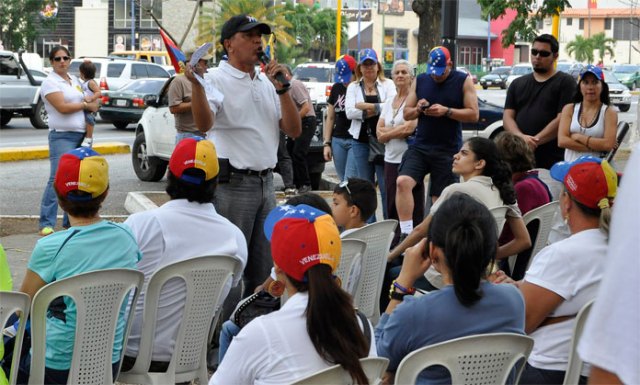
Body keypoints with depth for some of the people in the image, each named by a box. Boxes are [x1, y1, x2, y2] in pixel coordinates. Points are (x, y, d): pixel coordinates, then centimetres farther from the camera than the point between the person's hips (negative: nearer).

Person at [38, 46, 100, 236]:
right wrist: (86, 105, -5)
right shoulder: (50, 82, -6)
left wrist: (93, 105, 5)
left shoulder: (74, 80, 16)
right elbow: (62, 107, -16)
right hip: (62, 136, -8)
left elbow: (88, 98, 28)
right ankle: (46, 224, -14)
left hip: (81, 135, 8)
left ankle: (71, 220, 17)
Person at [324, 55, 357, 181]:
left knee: (349, 181, -10)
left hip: (355, 141, -5)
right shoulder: (336, 88, 9)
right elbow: (330, 118, 14)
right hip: (337, 140, 5)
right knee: (342, 180, 7)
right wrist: (326, 143, 11)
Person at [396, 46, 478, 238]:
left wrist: (446, 111, -16)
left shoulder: (463, 81, 1)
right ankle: (406, 233, -17)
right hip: (420, 146, 2)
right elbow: (406, 114, 14)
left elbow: (474, 114, -5)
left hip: (448, 150, -2)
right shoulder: (420, 80, 10)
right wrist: (418, 109, -8)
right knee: (402, 182, -20)